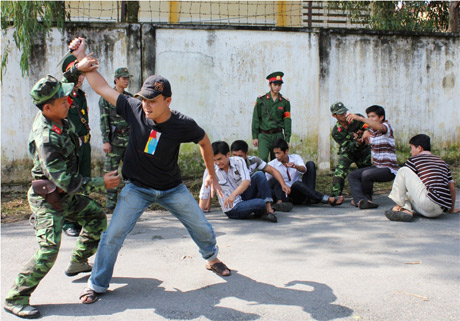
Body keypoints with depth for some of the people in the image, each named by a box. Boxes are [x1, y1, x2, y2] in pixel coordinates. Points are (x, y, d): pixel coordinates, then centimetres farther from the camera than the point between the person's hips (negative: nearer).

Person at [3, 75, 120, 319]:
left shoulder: (59, 121, -6)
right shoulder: (46, 139, -31)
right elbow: (65, 181, -31)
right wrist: (101, 183, -26)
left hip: (67, 195, 9)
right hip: (48, 200, -9)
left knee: (96, 218, 20)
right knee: (48, 250, -15)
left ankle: (77, 262, 36)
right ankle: (15, 299, -2)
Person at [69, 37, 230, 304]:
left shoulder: (183, 125, -21)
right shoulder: (135, 109, -18)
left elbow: (205, 142, -1)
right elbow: (103, 88, -7)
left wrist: (212, 175, 8)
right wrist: (81, 57, -8)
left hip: (172, 189, 0)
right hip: (137, 188, 0)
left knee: (203, 229, 9)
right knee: (113, 235, -7)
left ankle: (212, 259, 43)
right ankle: (96, 285, 13)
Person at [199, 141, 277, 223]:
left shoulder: (239, 161, -8)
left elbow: (247, 181, -24)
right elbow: (204, 195, -9)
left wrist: (233, 194, -40)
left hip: (245, 198, 4)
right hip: (232, 210, -3)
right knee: (260, 203, -31)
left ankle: (269, 209, -17)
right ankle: (262, 212, 5)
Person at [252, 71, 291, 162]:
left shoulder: (285, 102, 7)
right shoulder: (261, 100, 3)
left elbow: (287, 121, 6)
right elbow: (256, 119, 3)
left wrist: (287, 139, 1)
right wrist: (255, 137, -2)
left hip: (278, 135, 2)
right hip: (264, 135, -2)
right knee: (262, 159, -17)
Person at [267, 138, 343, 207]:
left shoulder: (295, 157, 1)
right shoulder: (271, 165, -3)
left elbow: (304, 169, -20)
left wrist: (295, 166, -43)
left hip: (301, 191, 3)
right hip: (288, 195, -3)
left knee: (310, 164, -12)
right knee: (297, 184, -38)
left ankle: (311, 196, -23)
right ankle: (328, 199, -40)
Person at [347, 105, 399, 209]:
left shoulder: (386, 126, -13)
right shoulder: (371, 130, 10)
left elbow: (380, 127, -39)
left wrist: (360, 118, -50)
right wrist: (366, 135, 3)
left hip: (388, 169, -9)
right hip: (376, 166, 9)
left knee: (366, 174, -31)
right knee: (352, 176, -5)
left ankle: (367, 198, -4)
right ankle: (361, 201, -26)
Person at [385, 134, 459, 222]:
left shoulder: (413, 160, 6)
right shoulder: (442, 162, 24)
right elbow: (452, 187, 23)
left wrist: (399, 203, 23)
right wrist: (452, 209, 32)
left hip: (429, 203, -7)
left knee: (403, 171, 0)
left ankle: (398, 206, 1)